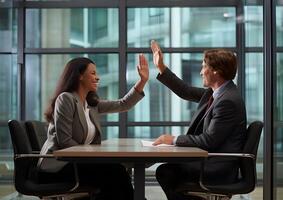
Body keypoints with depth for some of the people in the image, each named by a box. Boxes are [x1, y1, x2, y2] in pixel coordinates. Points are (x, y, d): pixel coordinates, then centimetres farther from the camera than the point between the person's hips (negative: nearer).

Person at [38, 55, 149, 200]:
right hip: (58, 165, -8)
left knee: (117, 171, -15)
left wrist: (143, 80, 5)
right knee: (113, 173, -19)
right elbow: (64, 141, -18)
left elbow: (123, 105, 13)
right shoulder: (66, 99, -11)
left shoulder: (91, 103, 13)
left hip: (76, 161, 8)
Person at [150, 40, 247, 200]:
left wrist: (175, 139, -14)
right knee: (165, 169, 2)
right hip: (210, 158, 9)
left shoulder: (229, 101, -22)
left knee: (165, 172, -13)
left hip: (220, 169, -9)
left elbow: (208, 141, -23)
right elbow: (186, 92, 18)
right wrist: (161, 68, 17)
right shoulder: (214, 92, 6)